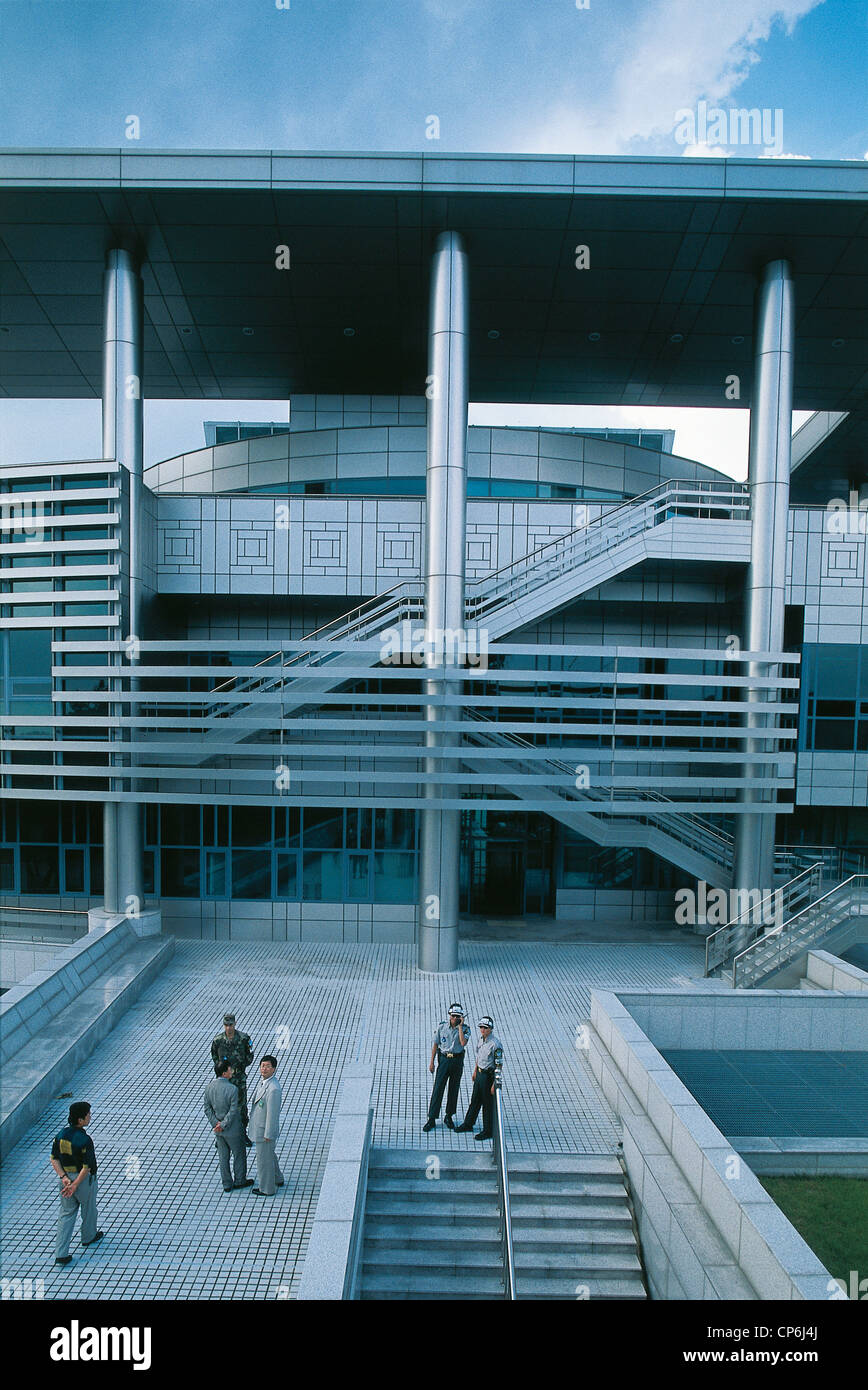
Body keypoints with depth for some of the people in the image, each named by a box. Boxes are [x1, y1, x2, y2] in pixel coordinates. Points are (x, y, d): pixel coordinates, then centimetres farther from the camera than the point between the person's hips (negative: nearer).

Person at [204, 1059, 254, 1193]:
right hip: (232, 1129, -5)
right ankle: (240, 1181, 32)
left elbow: (207, 1108, -4)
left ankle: (227, 1184, 31)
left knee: (223, 1156, 19)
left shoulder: (209, 1087, -9)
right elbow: (233, 1111, -25)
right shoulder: (232, 1089, -28)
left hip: (218, 1128, 5)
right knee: (239, 1154, 17)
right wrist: (223, 1125, -14)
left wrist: (215, 1123, -7)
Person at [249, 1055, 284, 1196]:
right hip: (259, 1126, 9)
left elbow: (273, 1114, -27)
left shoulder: (273, 1089, -33)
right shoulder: (262, 1080, -3)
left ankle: (266, 1188, 32)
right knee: (270, 1154, 28)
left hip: (265, 1130, -9)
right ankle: (277, 1179, 48)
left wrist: (268, 1135, -20)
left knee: (264, 1158, 12)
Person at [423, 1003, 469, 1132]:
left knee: (454, 1090, 9)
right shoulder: (441, 1026, -5)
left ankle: (449, 1117, 25)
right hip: (444, 1059, -1)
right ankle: (432, 1119, 4)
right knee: (438, 1089, -2)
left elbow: (463, 1043, -23)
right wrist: (431, 1062, 0)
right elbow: (435, 1044, 1)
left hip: (457, 1061, 1)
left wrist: (460, 1026, -21)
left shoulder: (465, 1028, -6)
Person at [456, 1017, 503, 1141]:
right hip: (480, 1072, 8)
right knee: (475, 1100, 21)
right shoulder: (481, 1038, 0)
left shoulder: (495, 1044, -25)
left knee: (488, 1104, 6)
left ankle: (488, 1131, 22)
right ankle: (468, 1124, 38)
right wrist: (475, 1070, 24)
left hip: (488, 1075, -8)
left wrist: (495, 1084, -22)